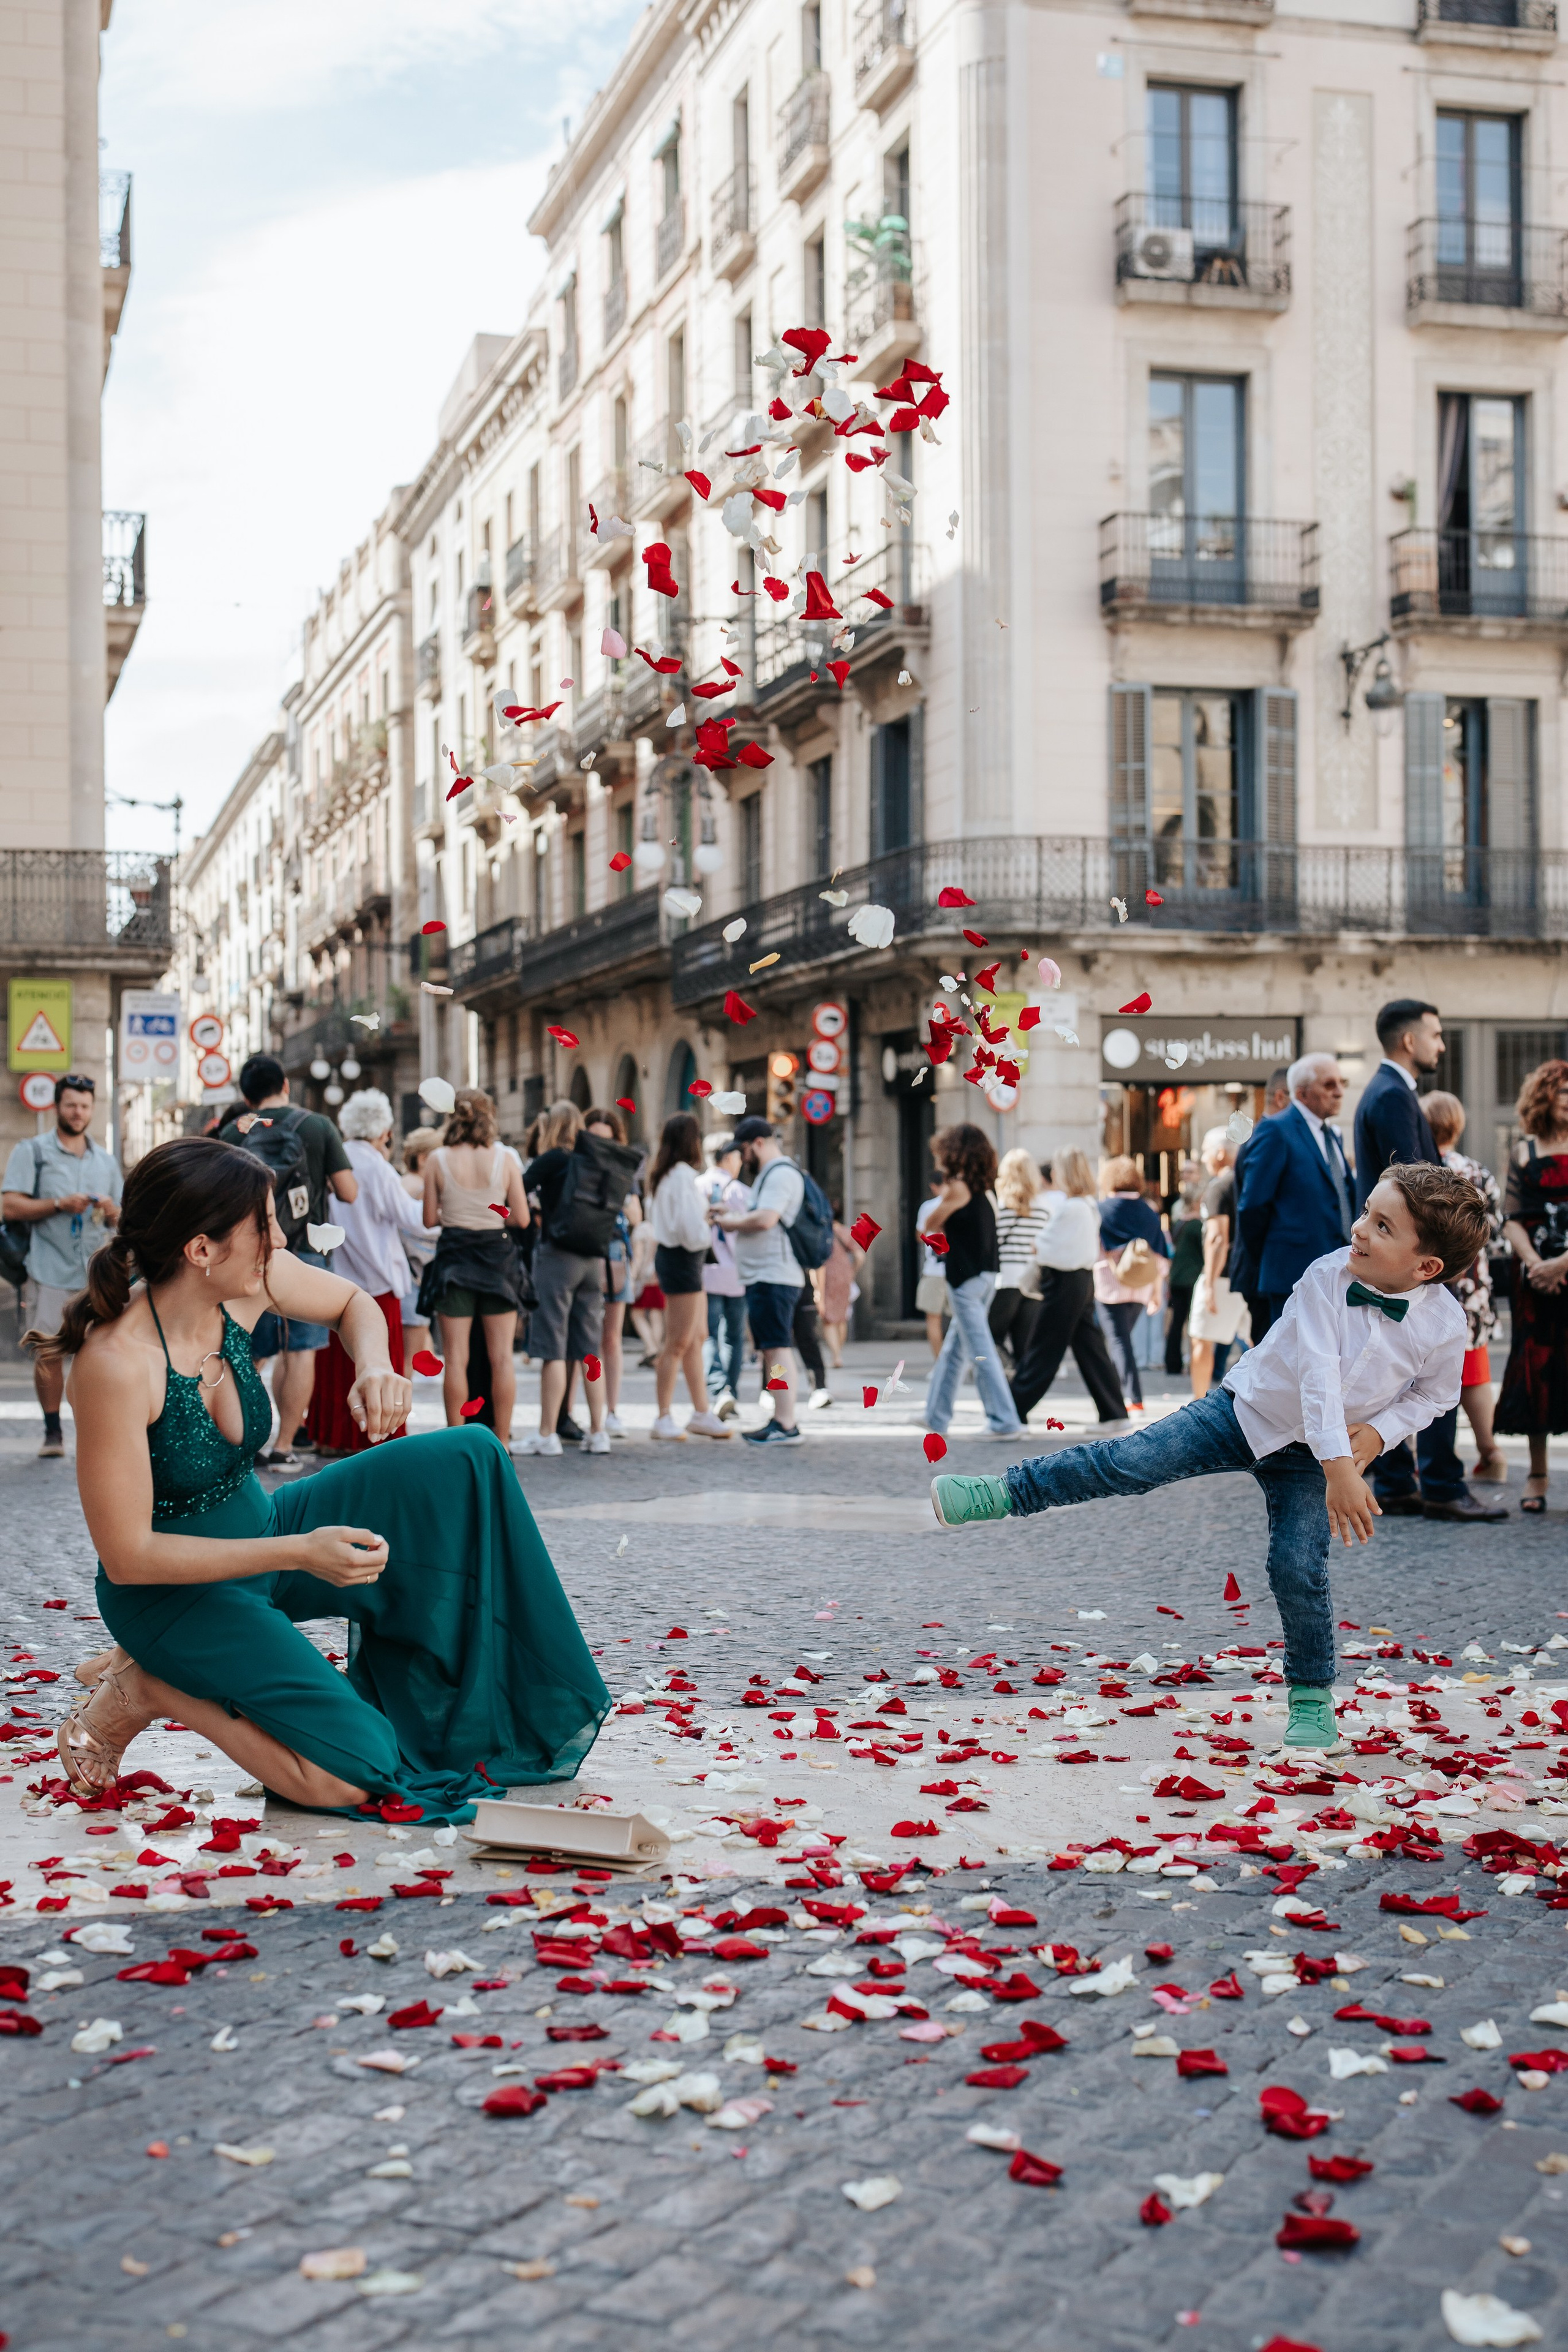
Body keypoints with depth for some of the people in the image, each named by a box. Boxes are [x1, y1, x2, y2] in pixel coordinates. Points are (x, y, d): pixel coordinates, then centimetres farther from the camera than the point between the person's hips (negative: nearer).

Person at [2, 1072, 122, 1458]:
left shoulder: (106, 1160, 19)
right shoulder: (32, 1151, 7)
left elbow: (121, 1218, 22)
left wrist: (113, 1213, -1)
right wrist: (59, 1204, -14)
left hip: (97, 1272, 3)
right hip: (50, 1271, -3)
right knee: (48, 1353, -3)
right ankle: (52, 1431, 7)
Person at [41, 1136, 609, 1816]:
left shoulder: (244, 1287, -11)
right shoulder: (114, 1362, -31)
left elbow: (352, 1304, 12)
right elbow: (127, 1555, -26)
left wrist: (375, 1368, -12)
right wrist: (298, 1553, -29)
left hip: (261, 1530, 8)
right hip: (174, 1592, -7)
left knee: (468, 1460, -6)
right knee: (351, 1774, -23)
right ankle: (148, 1689, -1)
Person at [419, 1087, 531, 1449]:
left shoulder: (437, 1160, -6)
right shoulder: (505, 1158, -6)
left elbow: (429, 1219, -2)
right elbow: (522, 1218, -5)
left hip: (454, 1257, 0)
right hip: (498, 1257, 0)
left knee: (455, 1358, 4)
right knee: (501, 1358, 6)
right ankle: (502, 1442, 8)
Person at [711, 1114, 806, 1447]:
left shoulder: (781, 1174, -11)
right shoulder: (768, 1175, 24)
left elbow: (765, 1219, -22)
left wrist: (731, 1222, -7)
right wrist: (729, 1212, 12)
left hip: (773, 1277, -11)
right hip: (762, 1278, 11)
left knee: (778, 1348, -12)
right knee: (771, 1350, 11)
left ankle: (787, 1426, -15)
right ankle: (778, 1421, 13)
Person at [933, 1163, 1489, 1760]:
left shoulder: (1444, 1323, -18)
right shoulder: (1328, 1278, -23)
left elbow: (1437, 1393, 3)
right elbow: (1318, 1375, -30)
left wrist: (1380, 1431, -14)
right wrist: (1340, 1468, -38)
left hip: (1309, 1458, 0)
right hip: (1247, 1408, 0)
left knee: (1298, 1570, -10)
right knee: (1130, 1462, -14)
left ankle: (1312, 1696, 11)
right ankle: (1005, 1493, -6)